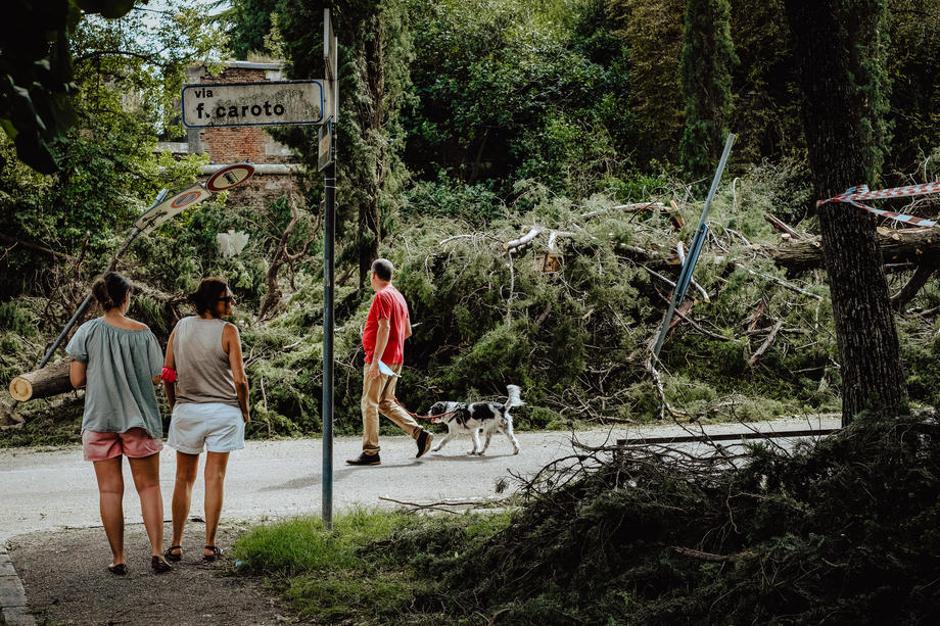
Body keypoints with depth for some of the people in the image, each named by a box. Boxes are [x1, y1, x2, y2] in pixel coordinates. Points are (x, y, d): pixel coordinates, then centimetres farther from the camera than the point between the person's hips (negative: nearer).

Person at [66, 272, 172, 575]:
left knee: (110, 490, 6)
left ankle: (118, 559, 9)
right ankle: (157, 552, -1)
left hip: (99, 419, 0)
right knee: (149, 487, 8)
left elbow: (76, 380, -4)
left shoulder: (88, 331, -6)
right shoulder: (142, 332, -5)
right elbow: (156, 377, -2)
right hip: (139, 417, 0)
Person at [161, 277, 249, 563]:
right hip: (223, 411, -3)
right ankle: (210, 546, 7)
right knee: (215, 478, 4)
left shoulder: (181, 327, 1)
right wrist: (245, 411, 3)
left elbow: (167, 375, 3)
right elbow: (240, 380, -13)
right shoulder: (227, 331, -11)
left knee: (184, 478, 12)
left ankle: (176, 545, 13)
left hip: (186, 410, 3)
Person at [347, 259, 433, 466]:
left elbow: (384, 328, -22)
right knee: (386, 402, 15)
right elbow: (407, 331, 20)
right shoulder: (399, 296, 16)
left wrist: (376, 359, -25)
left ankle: (370, 453, -2)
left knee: (369, 403, -3)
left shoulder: (382, 296, -12)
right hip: (396, 358, 9)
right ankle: (420, 433, 5)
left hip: (381, 360, -9)